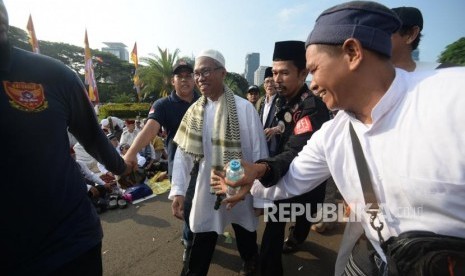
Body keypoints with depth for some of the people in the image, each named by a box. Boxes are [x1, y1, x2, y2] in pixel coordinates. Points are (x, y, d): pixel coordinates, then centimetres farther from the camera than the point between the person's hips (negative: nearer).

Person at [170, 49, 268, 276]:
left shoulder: (244, 108, -14)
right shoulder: (194, 111, -1)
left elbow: (259, 151, -11)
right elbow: (183, 153, -1)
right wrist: (177, 190, -7)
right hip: (207, 189, 2)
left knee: (245, 232, 25)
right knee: (201, 245, 14)